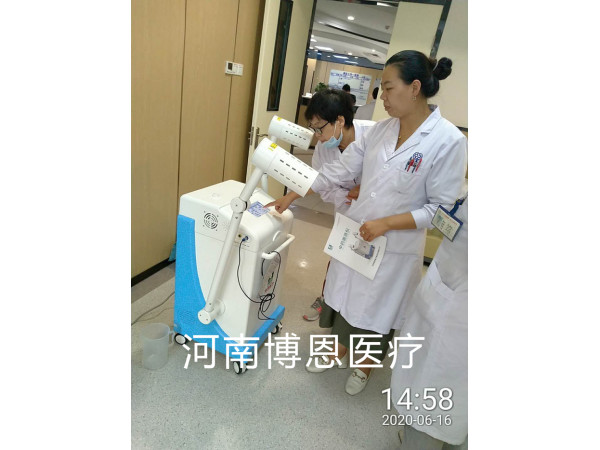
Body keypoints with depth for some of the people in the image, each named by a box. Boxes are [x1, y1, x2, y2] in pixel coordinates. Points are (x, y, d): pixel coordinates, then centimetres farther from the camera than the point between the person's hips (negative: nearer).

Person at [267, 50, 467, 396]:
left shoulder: (448, 141, -16)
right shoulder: (381, 129, 0)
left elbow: (441, 207, -14)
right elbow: (339, 170, 3)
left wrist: (386, 223, -22)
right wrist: (292, 197, 2)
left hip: (395, 249, -4)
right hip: (355, 235, 5)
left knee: (376, 315, 16)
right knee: (344, 299, 20)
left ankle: (365, 367, 46)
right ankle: (338, 352, 49)